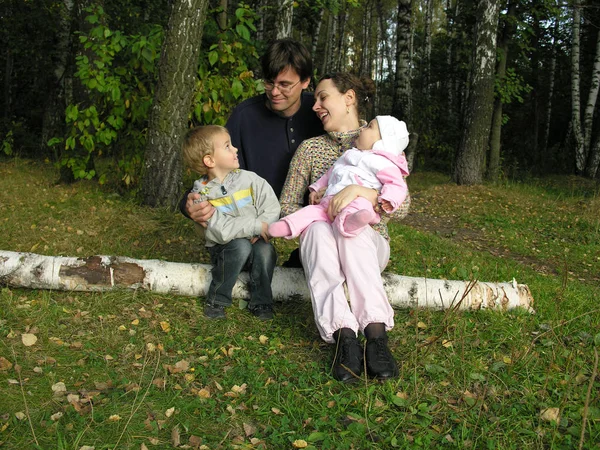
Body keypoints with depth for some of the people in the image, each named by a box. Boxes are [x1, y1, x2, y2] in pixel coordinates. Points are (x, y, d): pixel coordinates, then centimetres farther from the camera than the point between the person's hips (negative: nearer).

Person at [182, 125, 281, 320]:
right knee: (240, 245, -33)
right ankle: (217, 300, -15)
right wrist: (255, 225, -26)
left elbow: (272, 207, -5)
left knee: (265, 250, -29)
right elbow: (221, 231, -21)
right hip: (225, 251, -2)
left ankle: (260, 302, -9)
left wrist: (261, 230, -22)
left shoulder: (249, 179, 0)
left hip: (255, 240, 3)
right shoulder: (201, 194, -10)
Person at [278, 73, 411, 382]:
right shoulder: (310, 148, 9)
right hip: (319, 243, 1)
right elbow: (287, 204, 8)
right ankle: (343, 334, -47)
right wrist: (310, 223, -12)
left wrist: (359, 190, -26)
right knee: (321, 228, -34)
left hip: (370, 244, -1)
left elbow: (401, 207, -10)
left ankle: (376, 331, -48)